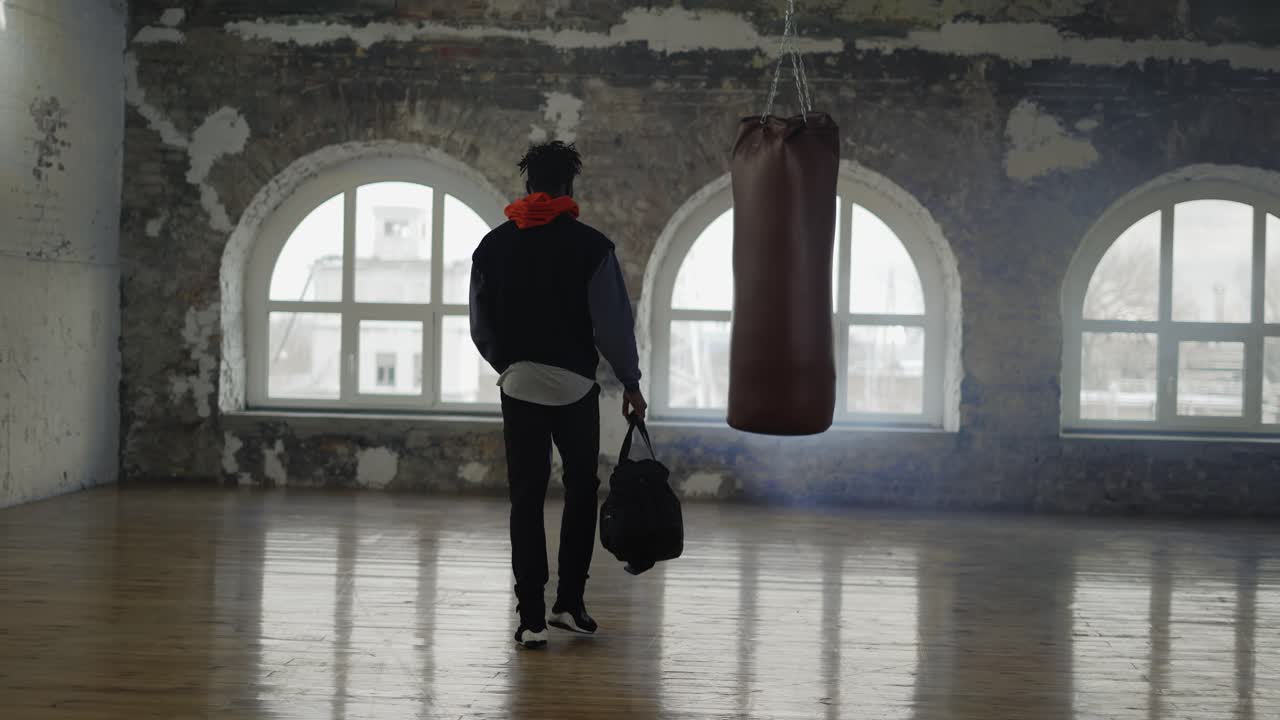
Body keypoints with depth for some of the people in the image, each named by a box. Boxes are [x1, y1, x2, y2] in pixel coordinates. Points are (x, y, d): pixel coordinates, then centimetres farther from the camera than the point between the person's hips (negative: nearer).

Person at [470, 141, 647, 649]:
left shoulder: (492, 246, 4)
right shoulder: (590, 246, -7)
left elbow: (480, 326, 9)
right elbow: (614, 322, -7)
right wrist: (630, 382, 5)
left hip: (518, 385, 2)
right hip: (575, 384, -2)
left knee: (526, 498, 6)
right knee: (581, 489, 14)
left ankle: (531, 618, 4)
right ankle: (569, 603, 12)